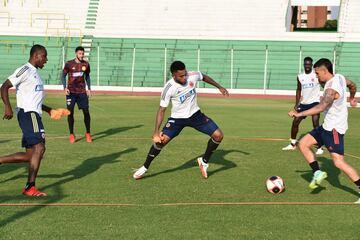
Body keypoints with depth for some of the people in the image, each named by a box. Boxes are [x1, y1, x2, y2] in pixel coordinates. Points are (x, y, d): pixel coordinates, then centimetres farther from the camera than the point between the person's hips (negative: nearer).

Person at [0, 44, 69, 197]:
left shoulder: (34, 73, 23)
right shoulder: (25, 70, -6)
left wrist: (50, 111, 25)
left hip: (34, 114, 10)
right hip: (28, 114, -10)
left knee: (30, 156, 6)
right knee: (39, 148, -16)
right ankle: (30, 187, -15)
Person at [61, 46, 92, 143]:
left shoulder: (86, 64, 4)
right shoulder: (69, 64, -5)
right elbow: (63, 76, 1)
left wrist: (89, 88, 12)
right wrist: (65, 87, -11)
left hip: (82, 91, 2)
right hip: (71, 91, -2)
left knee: (86, 111, -3)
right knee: (70, 112, -3)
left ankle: (88, 133, 11)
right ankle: (71, 134, 8)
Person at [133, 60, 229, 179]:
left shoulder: (193, 76, -17)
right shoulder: (168, 88, -25)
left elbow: (205, 77, 9)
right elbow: (161, 110, -20)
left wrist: (219, 87, 16)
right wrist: (156, 132, -26)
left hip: (195, 115, 4)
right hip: (177, 118, -3)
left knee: (218, 135, -8)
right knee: (162, 140, -21)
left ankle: (204, 161, 15)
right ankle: (145, 167, -2)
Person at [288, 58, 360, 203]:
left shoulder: (331, 89, -27)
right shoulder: (339, 77, 3)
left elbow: (320, 107, -41)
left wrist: (299, 114, -37)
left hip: (334, 128, -10)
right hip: (327, 126, 10)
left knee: (339, 162, -11)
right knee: (303, 144, 9)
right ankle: (318, 173, 12)